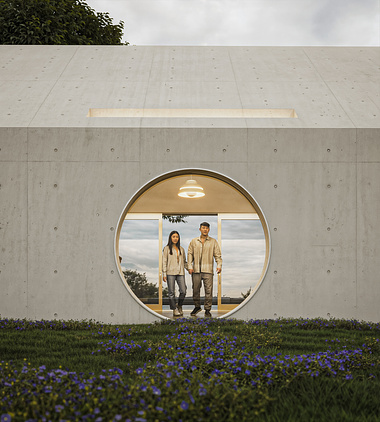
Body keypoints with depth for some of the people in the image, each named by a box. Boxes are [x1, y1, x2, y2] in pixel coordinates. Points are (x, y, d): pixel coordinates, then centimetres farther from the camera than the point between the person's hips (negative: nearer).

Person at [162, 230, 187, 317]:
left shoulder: (181, 249, 15)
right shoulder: (167, 248, 5)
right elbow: (164, 262, 2)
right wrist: (164, 274, -4)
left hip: (180, 273, 3)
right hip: (170, 273, -3)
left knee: (183, 291, -6)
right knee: (171, 293, -3)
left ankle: (179, 306, 17)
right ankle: (174, 310, 5)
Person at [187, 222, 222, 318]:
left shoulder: (213, 242, 9)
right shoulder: (194, 241, 12)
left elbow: (217, 255, 6)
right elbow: (190, 254, 10)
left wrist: (219, 265, -10)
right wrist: (189, 266, -2)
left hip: (208, 270, -1)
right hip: (196, 270, 1)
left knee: (208, 290, -6)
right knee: (196, 289, 6)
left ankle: (207, 310, 2)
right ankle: (197, 307, 24)